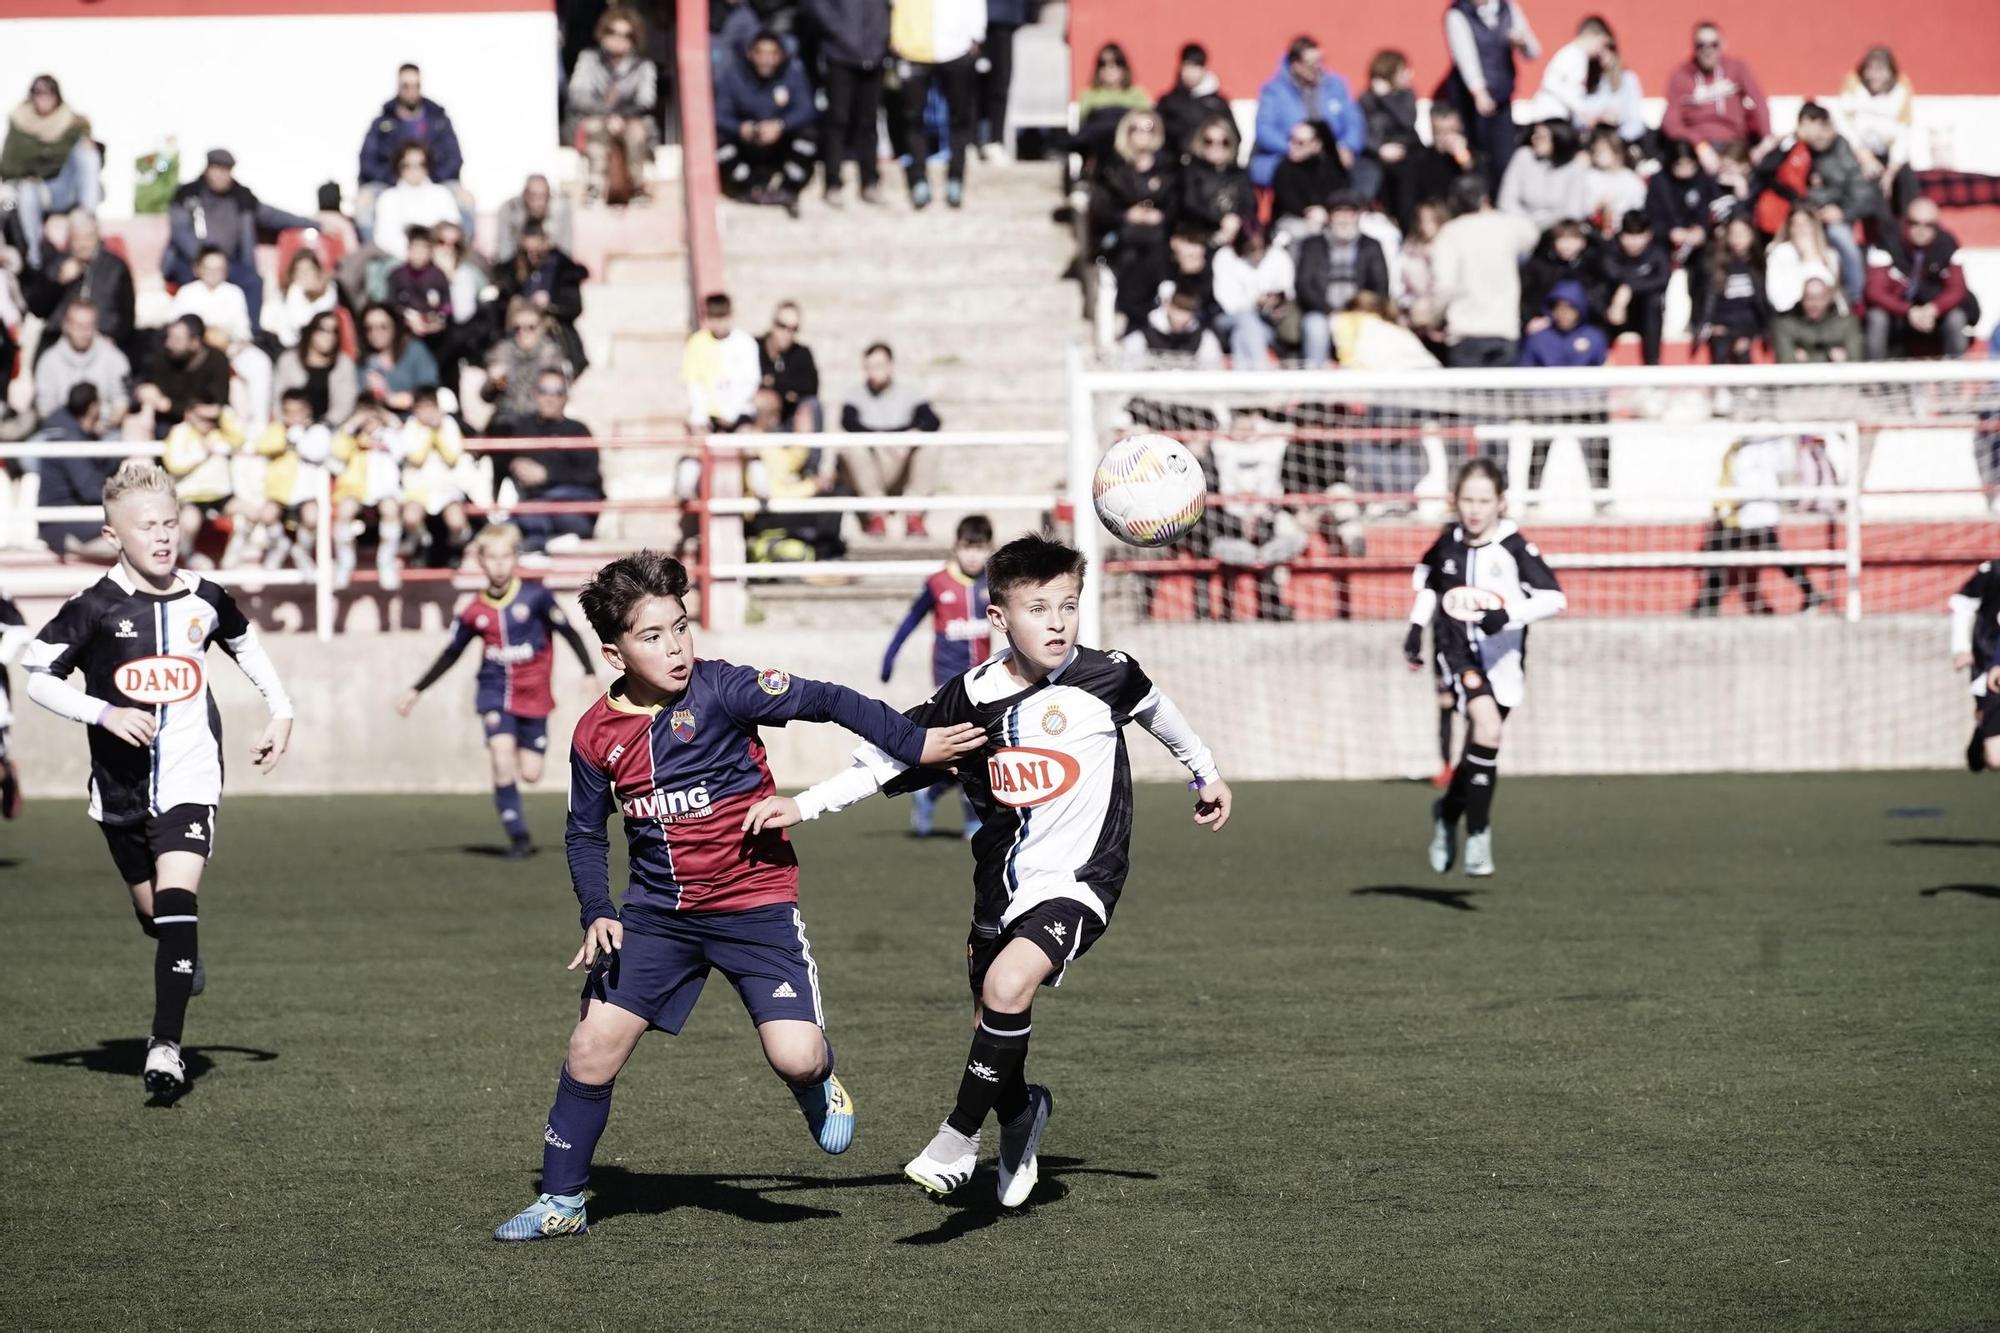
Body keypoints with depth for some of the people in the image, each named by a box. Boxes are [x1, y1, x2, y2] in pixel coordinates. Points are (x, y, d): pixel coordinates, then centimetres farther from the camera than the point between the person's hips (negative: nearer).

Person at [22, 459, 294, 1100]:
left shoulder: (204, 600, 0)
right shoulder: (94, 608, -9)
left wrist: (281, 711, 16)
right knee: (150, 908, 15)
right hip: (121, 784, 1)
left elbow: (246, 645, 22)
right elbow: (37, 675, -6)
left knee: (176, 898, -18)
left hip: (190, 778, -1)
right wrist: (104, 712, -18)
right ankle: (186, 962, 51)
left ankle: (166, 1045, -21)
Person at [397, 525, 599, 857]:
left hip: (534, 695, -1)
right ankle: (517, 835, -11)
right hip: (495, 691, 1)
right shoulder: (473, 612, -1)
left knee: (530, 773, -3)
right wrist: (416, 690, 12)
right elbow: (450, 655, 12)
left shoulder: (536, 597, -8)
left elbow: (569, 633, -2)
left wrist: (590, 673, -10)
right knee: (502, 750, -21)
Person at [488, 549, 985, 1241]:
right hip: (657, 911, 3)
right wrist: (597, 915, -3)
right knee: (592, 1048, -2)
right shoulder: (597, 733, -3)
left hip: (755, 904, -3)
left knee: (796, 1055, -17)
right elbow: (585, 833, 10)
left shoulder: (721, 690, -15)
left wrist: (916, 744, -16)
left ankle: (818, 1086, 21)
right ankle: (561, 1201, 14)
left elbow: (828, 702, -13)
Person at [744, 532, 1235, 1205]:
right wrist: (802, 805, -7)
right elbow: (889, 756, 1)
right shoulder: (971, 698, -7)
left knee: (1008, 985, -27)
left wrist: (1206, 772, 26)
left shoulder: (1106, 678, -11)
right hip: (1002, 881, 4)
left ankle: (959, 1137, -11)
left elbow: (1155, 706, 12)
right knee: (994, 1022, 16)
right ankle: (1019, 1113, 50)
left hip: (1079, 878, -4)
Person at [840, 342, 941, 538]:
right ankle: (876, 517, -31)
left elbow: (933, 422, -11)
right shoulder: (856, 398, 4)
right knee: (855, 447, -28)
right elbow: (849, 423, -17)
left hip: (904, 474, 1)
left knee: (929, 447, -23)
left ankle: (914, 517, -27)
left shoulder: (910, 395, 7)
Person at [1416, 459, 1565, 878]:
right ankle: (1478, 834, -15)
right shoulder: (1447, 546, 2)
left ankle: (1448, 812, 38)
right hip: (1460, 652, 0)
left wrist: (1507, 615, -29)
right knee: (1487, 727, -24)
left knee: (1479, 751, 8)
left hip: (1503, 658, 0)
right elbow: (1429, 580, 24)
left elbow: (1554, 598, -17)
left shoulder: (1514, 548, -9)